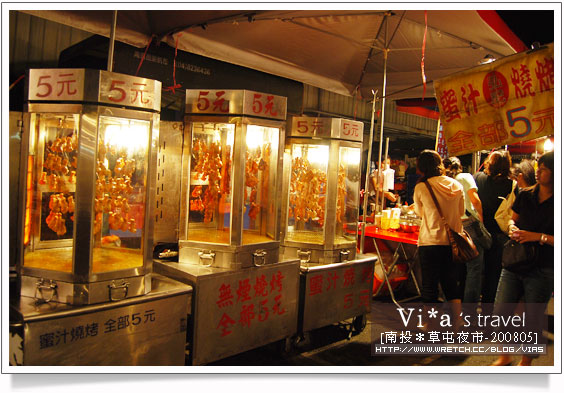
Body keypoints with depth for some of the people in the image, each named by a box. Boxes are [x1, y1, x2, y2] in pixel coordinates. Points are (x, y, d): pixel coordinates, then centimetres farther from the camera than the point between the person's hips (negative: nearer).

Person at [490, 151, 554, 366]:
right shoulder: (525, 195, 4)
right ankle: (504, 357, 28)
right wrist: (513, 228, -4)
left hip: (542, 271, -4)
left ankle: (526, 361, 30)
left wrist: (539, 237, -20)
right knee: (499, 313, 6)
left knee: (532, 320, 8)